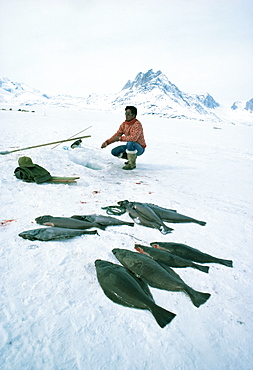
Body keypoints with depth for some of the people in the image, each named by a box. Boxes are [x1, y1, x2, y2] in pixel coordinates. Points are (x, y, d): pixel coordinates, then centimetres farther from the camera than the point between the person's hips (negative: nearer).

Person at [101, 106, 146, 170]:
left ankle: (132, 164, -18)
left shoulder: (137, 124, -22)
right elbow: (117, 135, 3)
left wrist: (120, 138, -28)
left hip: (139, 148, -8)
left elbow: (133, 138, -36)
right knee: (114, 151, -4)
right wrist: (107, 142, -11)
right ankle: (132, 158, 13)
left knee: (130, 143, -38)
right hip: (130, 147, 8)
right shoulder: (124, 124, 1)